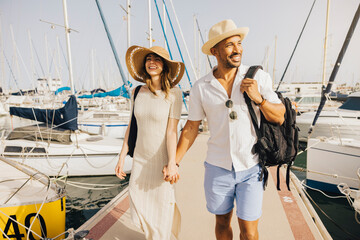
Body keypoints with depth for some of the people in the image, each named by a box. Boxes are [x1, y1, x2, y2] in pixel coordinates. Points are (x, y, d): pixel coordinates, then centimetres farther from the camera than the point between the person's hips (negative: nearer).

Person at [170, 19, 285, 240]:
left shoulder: (259, 77, -5)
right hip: (218, 168, 1)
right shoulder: (201, 88, -5)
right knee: (222, 222, 19)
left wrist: (258, 99, -19)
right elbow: (191, 128, 2)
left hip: (251, 168, 0)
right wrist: (174, 163, 1)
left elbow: (279, 118, 0)